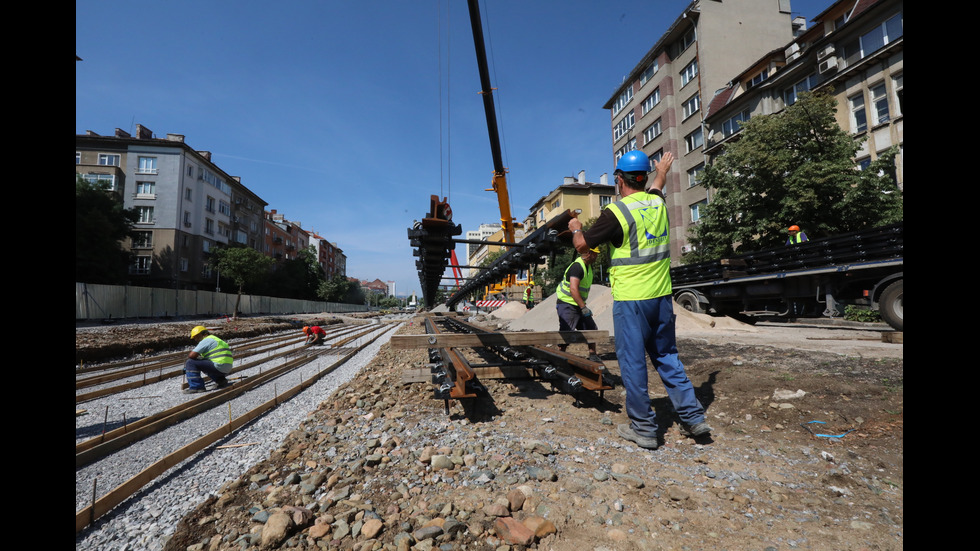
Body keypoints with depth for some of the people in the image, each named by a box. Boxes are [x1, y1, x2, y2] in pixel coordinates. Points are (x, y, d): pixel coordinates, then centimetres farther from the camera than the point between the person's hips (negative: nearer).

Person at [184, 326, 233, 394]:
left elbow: (192, 355, -11)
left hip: (219, 366, -10)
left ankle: (196, 387, -9)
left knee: (190, 362, -5)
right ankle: (221, 381, 21)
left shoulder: (206, 340, -4)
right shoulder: (215, 339, 26)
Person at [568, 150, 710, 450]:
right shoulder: (657, 203, 6)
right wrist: (663, 171, 55)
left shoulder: (616, 212, -13)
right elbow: (656, 186, 33)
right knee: (667, 357, 18)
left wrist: (575, 227, 18)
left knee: (633, 363, 3)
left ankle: (643, 428, 12)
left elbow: (582, 245, -4)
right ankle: (693, 417, 22)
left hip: (631, 299, -7)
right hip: (662, 296, 7)